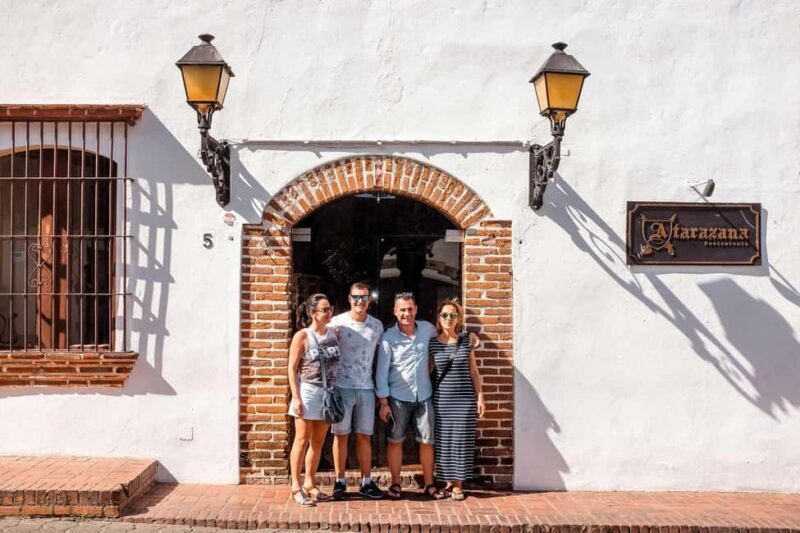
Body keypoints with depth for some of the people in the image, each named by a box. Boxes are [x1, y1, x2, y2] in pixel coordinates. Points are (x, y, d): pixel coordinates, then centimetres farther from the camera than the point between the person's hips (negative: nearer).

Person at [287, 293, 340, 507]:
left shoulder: (333, 334, 7)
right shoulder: (302, 336, -8)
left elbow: (338, 363, 12)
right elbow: (292, 369, -8)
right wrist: (296, 398, -14)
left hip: (328, 393, 5)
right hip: (308, 392, -5)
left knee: (318, 442, 11)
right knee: (302, 441, 0)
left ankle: (309, 484, 22)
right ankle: (296, 487, 7)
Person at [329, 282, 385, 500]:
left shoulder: (377, 325, 7)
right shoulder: (337, 323, -4)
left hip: (366, 388, 3)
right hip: (341, 387, -3)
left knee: (364, 436, 7)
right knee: (341, 435, 3)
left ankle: (366, 482, 14)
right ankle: (340, 482, 12)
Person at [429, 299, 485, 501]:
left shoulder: (466, 342, 3)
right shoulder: (433, 344, 2)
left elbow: (474, 372, 6)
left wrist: (480, 396, 2)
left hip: (465, 399, 0)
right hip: (442, 399, 1)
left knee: (462, 440, 0)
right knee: (443, 441, 2)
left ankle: (458, 485, 8)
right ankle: (448, 483, 14)